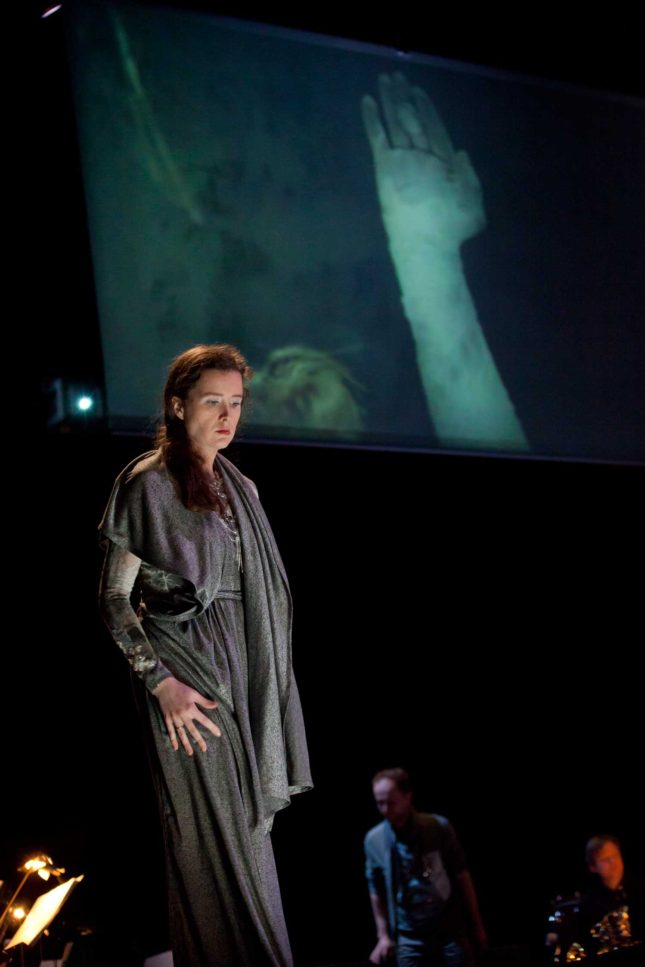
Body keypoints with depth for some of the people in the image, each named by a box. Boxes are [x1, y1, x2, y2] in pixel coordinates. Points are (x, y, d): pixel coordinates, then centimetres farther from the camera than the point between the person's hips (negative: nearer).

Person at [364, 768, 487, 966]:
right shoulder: (374, 840, -4)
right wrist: (383, 935, 7)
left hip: (450, 932, -1)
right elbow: (376, 891, 8)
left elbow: (462, 876, -1)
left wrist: (477, 925, 2)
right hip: (409, 939, 1)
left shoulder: (439, 827, -9)